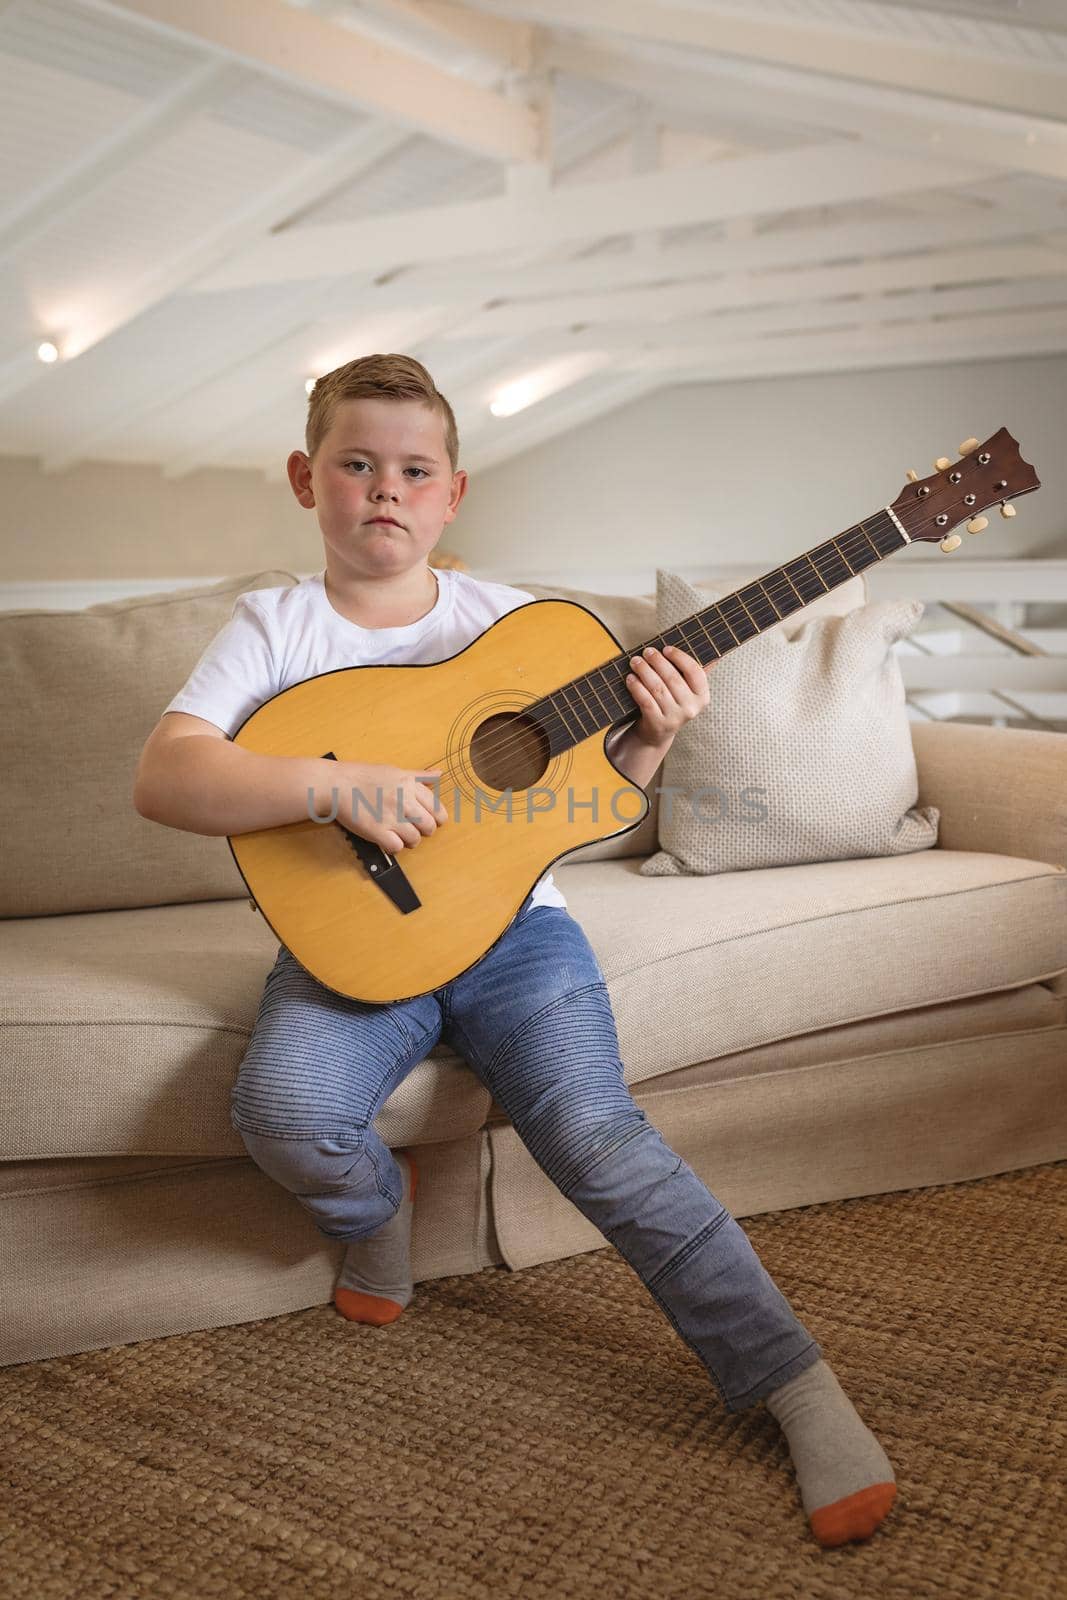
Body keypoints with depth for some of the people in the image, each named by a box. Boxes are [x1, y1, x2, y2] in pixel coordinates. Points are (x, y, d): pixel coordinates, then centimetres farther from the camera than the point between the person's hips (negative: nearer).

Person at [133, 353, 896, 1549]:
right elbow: (163, 778, -14)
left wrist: (647, 741, -11)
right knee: (284, 1112, -27)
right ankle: (378, 1199, 10)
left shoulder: (510, 622, 5)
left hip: (510, 924, 0)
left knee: (598, 1138, -19)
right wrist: (337, 782, -28)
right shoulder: (276, 626, 1)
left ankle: (798, 1385, -6)